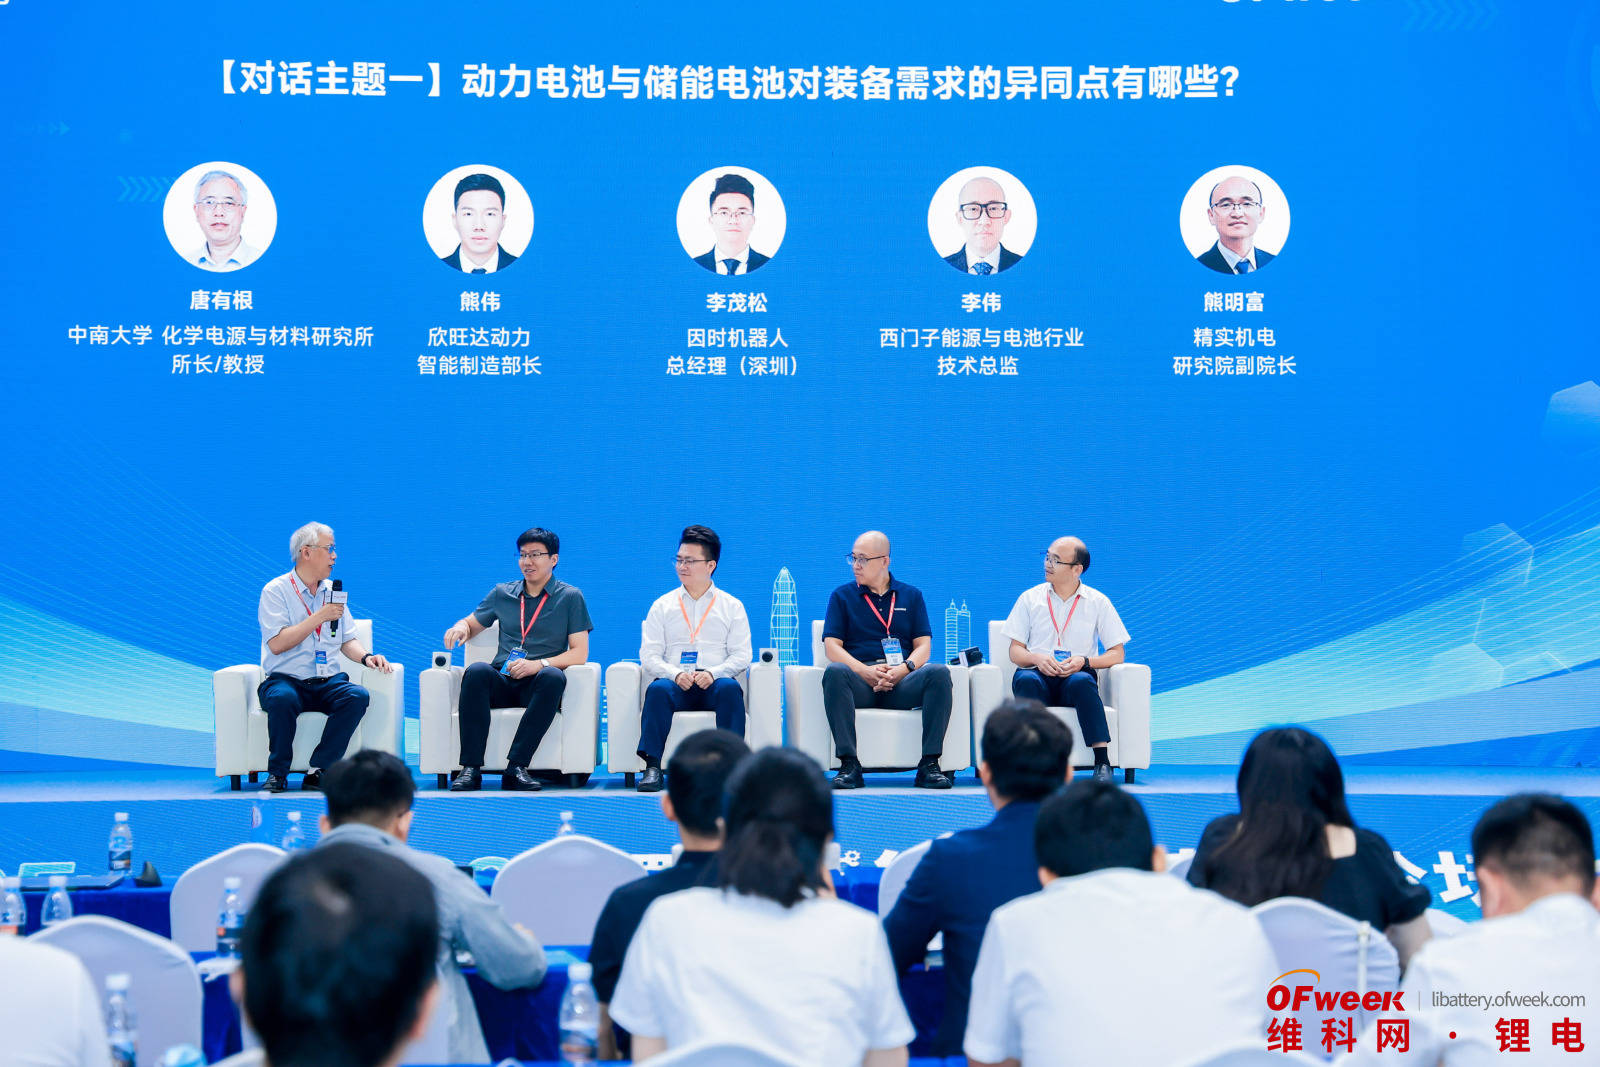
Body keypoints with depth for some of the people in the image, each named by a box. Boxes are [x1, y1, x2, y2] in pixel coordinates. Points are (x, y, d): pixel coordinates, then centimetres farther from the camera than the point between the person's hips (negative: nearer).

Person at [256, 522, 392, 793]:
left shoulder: (332, 592, 17)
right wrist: (319, 618, -16)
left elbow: (347, 641, 19)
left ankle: (318, 771, -24)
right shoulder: (276, 591, -2)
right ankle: (277, 773, -18)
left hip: (328, 683, 5)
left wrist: (366, 657, -2)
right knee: (282, 699, -38)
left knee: (358, 696, -27)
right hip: (285, 680, -4)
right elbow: (277, 644, -14)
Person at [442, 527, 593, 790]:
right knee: (477, 671, -32)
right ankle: (471, 768, -38)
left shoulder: (570, 597, 8)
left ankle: (516, 767, -40)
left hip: (537, 687, -2)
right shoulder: (502, 593, 18)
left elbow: (579, 653, 0)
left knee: (553, 677, -37)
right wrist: (460, 628, 1)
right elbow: (471, 624, 28)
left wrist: (538, 664, -16)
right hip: (502, 683, 2)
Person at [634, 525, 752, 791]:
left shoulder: (732, 607, 15)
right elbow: (649, 656, 8)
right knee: (658, 689, -34)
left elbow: (741, 656, 6)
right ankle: (652, 766, -39)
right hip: (675, 682, 0)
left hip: (714, 682, 0)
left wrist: (713, 673, -15)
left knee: (730, 688, -35)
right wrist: (675, 674, -13)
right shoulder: (662, 606, 17)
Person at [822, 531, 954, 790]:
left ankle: (929, 765, -29)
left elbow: (923, 645, 10)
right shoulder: (842, 596, 15)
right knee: (834, 672, -35)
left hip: (901, 682, 1)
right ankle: (849, 765, -37)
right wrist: (866, 671, -13)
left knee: (939, 673, -29)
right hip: (860, 682, -1)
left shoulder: (911, 595, 19)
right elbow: (832, 646, 4)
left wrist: (903, 669, -12)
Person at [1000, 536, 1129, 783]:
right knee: (1025, 679, -35)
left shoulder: (1098, 602, 10)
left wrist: (1084, 661, -12)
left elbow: (1116, 653, 7)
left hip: (1076, 675, -1)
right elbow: (1015, 651, 12)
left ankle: (1102, 760, -41)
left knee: (1082, 682, -37)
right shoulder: (1030, 598, 13)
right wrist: (1037, 659, -11)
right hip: (1039, 674, 1)